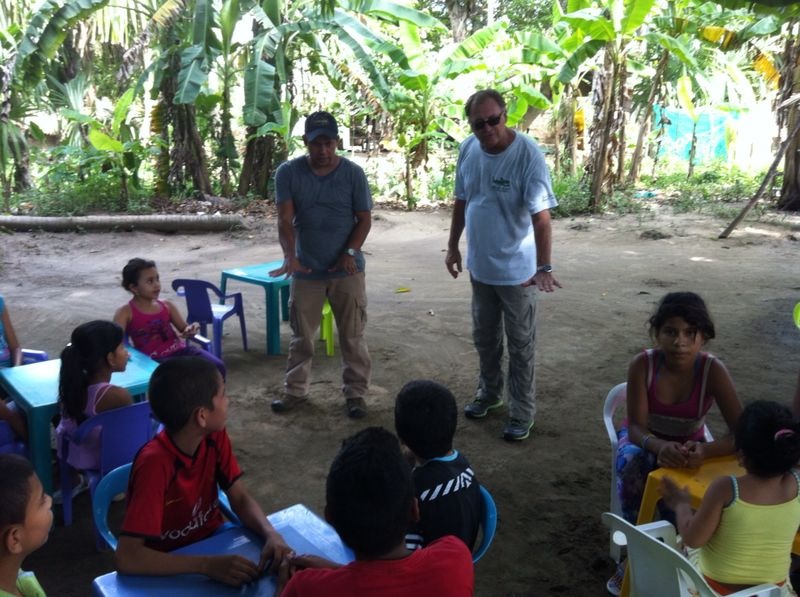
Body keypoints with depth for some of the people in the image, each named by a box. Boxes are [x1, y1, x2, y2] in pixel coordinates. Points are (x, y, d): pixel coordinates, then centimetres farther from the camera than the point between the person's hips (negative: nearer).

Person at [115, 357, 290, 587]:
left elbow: (241, 499, -5)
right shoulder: (155, 464, -29)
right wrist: (207, 564, -38)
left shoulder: (215, 436, -11)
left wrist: (271, 534, -23)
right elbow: (127, 557, -32)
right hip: (170, 566, -5)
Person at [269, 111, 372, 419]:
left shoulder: (353, 173, -7)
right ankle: (295, 390, 26)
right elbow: (285, 220, -12)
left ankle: (355, 392, 19)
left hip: (347, 270, -1)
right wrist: (290, 256, -28)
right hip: (306, 270, 1)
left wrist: (350, 253, -17)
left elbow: (364, 219, -3)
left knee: (352, 335, 6)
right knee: (301, 336, 12)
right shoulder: (288, 173, -7)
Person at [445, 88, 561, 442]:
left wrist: (544, 268, -35)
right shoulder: (468, 149, -3)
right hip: (479, 264, 6)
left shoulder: (528, 155, -21)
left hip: (516, 269, -6)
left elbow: (541, 216, -27)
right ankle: (489, 393, 42)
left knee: (521, 345, 7)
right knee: (485, 338, 21)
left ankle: (522, 413, 21)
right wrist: (453, 246, 13)